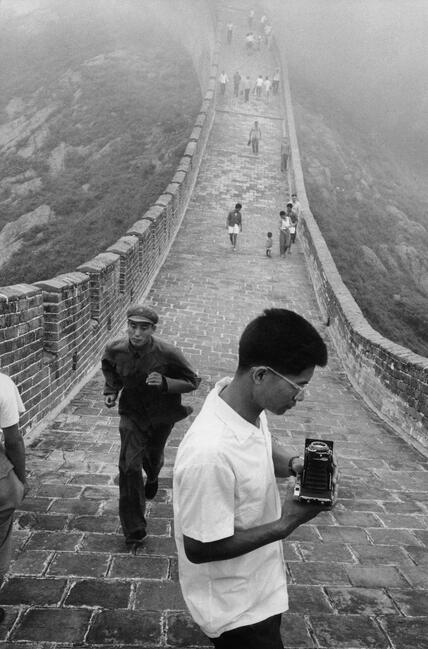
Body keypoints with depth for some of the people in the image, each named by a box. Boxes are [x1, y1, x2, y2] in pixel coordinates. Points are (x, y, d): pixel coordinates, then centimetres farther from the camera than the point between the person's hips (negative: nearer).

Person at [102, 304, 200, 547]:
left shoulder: (168, 354, -28)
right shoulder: (115, 350, -18)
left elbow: (192, 380, -17)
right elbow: (108, 367, 8)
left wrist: (164, 383, -33)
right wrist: (111, 390, -7)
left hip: (162, 415, 0)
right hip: (132, 413, 1)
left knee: (153, 457, 23)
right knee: (129, 466, -10)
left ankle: (152, 478, 65)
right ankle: (134, 529, 3)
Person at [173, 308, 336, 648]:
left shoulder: (242, 397, -13)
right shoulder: (210, 454, -39)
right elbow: (200, 548, -28)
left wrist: (294, 463, -13)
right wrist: (287, 523, -24)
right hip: (237, 609, -8)